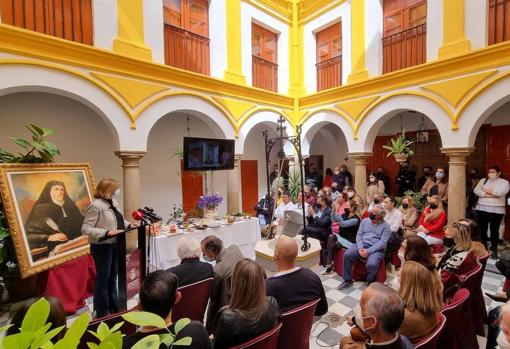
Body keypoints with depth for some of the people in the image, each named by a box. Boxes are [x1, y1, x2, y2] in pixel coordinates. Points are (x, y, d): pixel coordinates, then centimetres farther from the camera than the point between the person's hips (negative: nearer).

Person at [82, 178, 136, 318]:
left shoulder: (113, 202, 6)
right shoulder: (96, 205, -20)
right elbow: (85, 229, -22)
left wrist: (129, 224, 2)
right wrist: (107, 232, -30)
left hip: (114, 245, 8)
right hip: (102, 247, -8)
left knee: (113, 276, 19)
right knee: (103, 278, 6)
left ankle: (114, 307, 36)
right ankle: (102, 312, 24)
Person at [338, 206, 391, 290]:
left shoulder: (386, 226, -2)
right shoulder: (365, 221, 10)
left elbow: (382, 242, -12)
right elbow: (359, 235, 6)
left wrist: (368, 251, -21)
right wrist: (360, 248, -11)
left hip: (376, 249, -4)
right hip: (362, 246, 4)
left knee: (372, 264, -33)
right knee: (347, 255, -20)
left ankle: (370, 283, -1)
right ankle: (348, 280, -4)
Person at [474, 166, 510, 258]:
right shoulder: (483, 180, 9)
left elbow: (500, 192, -17)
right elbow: (476, 191, -5)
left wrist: (485, 190, -10)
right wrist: (489, 195, -15)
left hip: (497, 210, -2)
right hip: (482, 209, 2)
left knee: (494, 230, 7)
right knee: (482, 230, 7)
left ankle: (494, 250, 19)